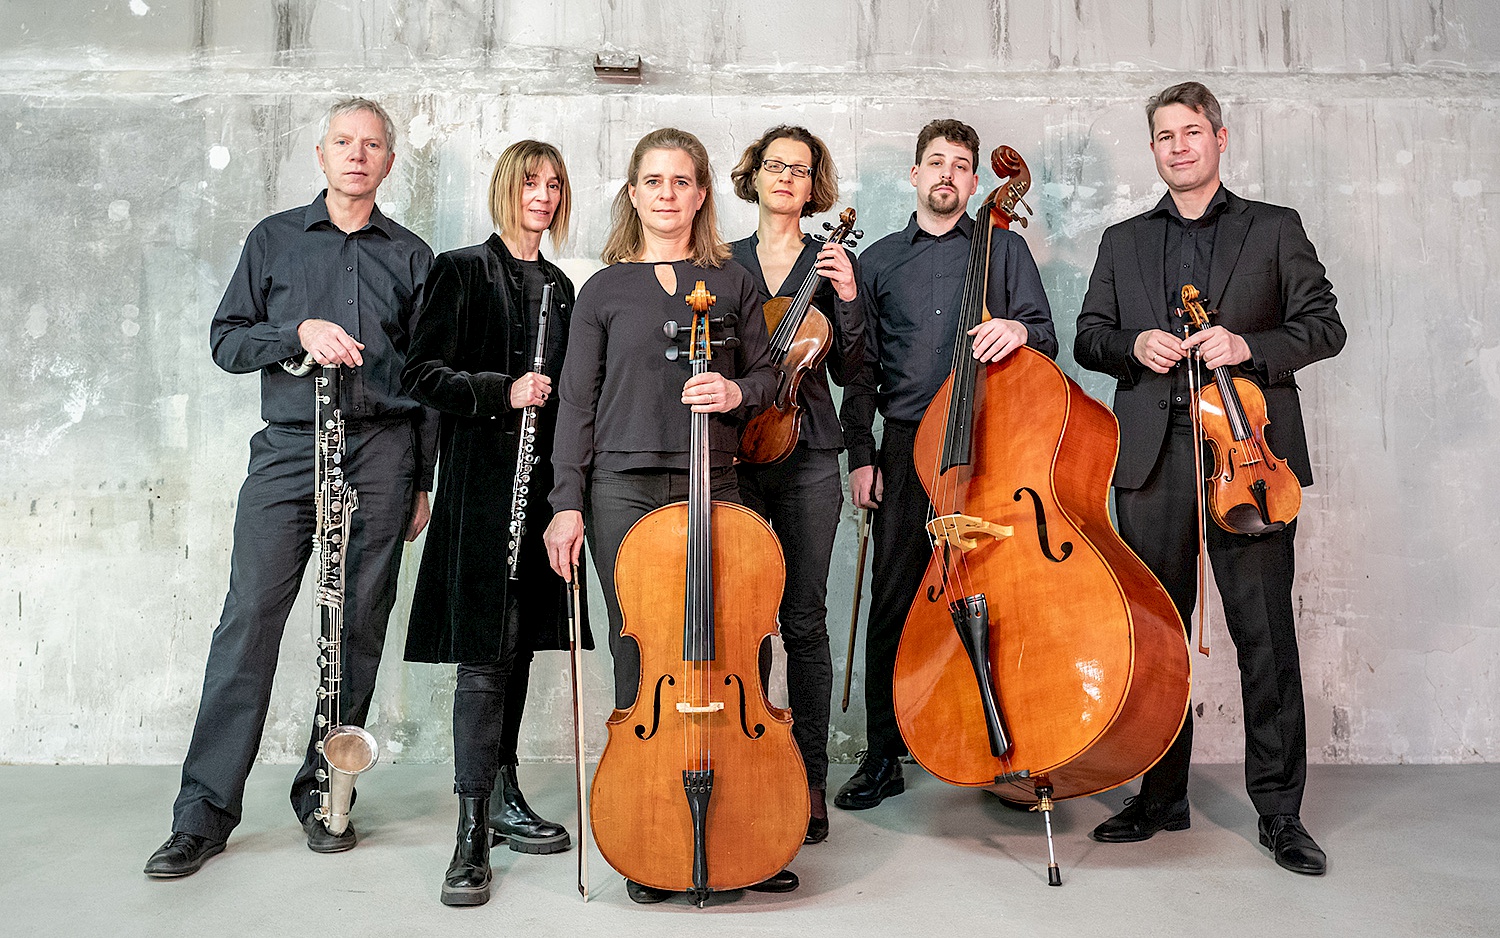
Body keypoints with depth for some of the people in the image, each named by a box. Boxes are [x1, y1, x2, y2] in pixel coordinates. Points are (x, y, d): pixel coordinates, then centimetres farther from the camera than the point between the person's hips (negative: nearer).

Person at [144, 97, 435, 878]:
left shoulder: (411, 255, 13)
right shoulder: (274, 240, 14)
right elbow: (225, 341, 9)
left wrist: (422, 480, 9)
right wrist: (299, 331, -11)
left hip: (382, 453, 1)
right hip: (288, 447, 0)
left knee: (358, 628, 1)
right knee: (249, 616, -6)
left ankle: (323, 793, 14)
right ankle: (205, 809, 3)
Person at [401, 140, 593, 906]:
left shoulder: (560, 287, 17)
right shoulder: (462, 271, -1)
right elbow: (421, 374, -7)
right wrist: (501, 390, -19)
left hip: (544, 483, 6)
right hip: (483, 483, -6)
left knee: (520, 646, 12)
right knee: (486, 655, -9)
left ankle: (504, 796, 24)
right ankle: (473, 832, -2)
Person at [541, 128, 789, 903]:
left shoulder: (732, 282, 12)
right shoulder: (604, 289, 8)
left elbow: (765, 375, 15)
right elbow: (577, 402, 5)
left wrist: (737, 391, -9)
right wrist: (567, 503, -2)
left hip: (711, 487, 1)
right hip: (624, 490, -1)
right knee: (639, 657, 2)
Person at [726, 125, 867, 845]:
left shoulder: (831, 261, 10)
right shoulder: (725, 263, 13)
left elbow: (848, 371, 5)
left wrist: (849, 300, -8)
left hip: (806, 459, -1)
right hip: (736, 453, 1)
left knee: (803, 618, 0)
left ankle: (809, 780, 11)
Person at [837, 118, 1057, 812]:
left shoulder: (1004, 249, 13)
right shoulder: (878, 261, 16)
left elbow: (1046, 342, 7)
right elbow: (861, 369, 13)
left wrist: (1020, 331, -17)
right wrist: (860, 456, 4)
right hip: (908, 447, 1)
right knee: (893, 600, -1)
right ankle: (883, 757, 9)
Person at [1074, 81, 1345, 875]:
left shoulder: (1275, 229, 13)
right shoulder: (1122, 242, 19)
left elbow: (1324, 325, 7)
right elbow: (1088, 337, 14)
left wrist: (1248, 346, -11)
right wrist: (1134, 344, -7)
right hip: (1152, 457, 2)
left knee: (1265, 632, -2)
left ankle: (1279, 809, 11)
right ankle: (1161, 797, 18)